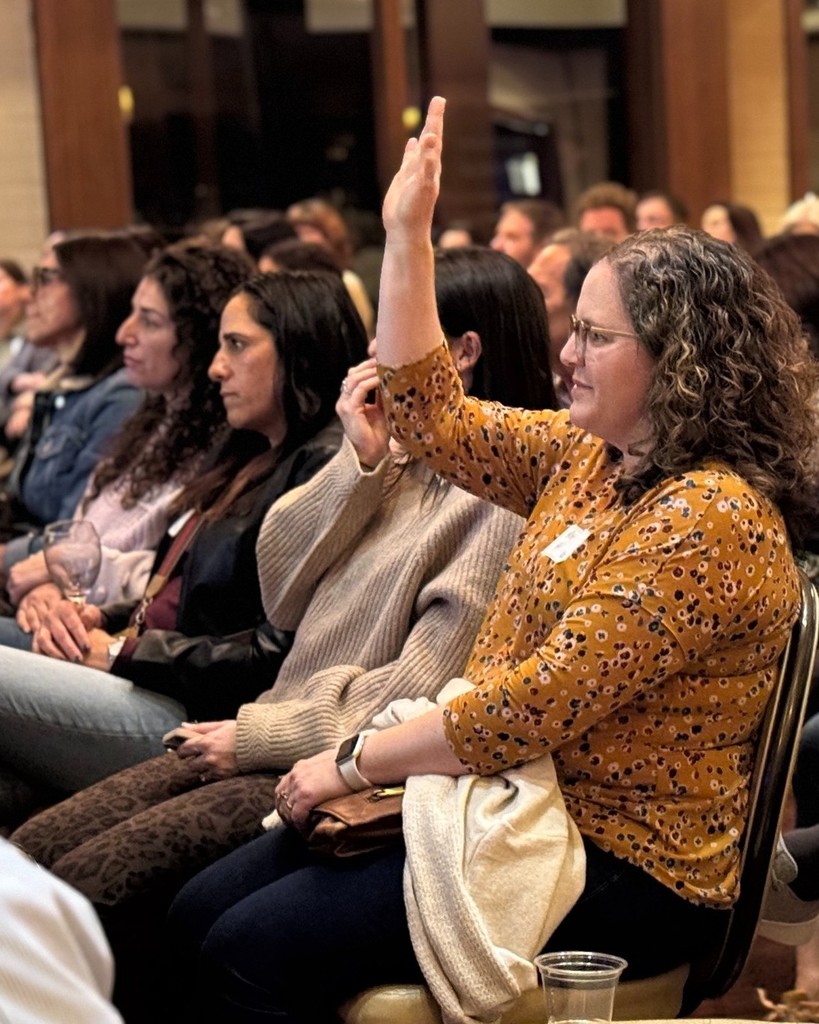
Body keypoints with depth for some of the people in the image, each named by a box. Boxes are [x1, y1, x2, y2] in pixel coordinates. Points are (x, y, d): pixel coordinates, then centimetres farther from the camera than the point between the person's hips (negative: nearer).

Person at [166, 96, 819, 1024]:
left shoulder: (706, 520, -20)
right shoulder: (592, 457, 8)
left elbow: (532, 707, -23)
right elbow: (431, 414, 16)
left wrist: (356, 761, -13)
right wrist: (407, 234, 9)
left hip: (618, 870, -9)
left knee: (252, 950, -17)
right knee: (197, 912, 2)